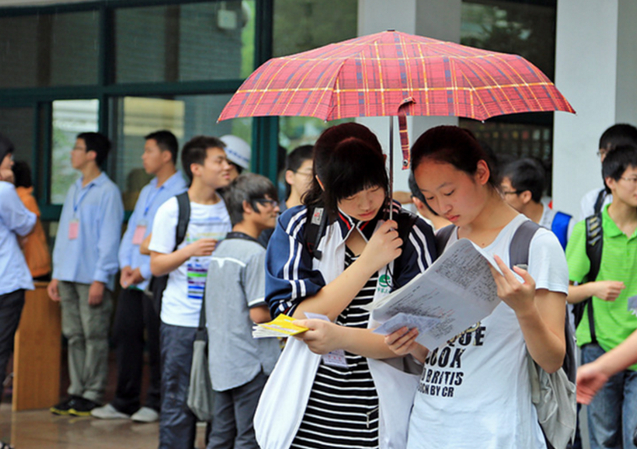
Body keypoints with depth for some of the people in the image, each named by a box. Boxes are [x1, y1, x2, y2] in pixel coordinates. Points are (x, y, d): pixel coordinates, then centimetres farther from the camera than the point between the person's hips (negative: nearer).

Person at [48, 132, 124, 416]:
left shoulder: (107, 191, -6)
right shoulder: (74, 191, 18)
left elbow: (109, 238, -10)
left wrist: (100, 279, -15)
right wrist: (56, 275, 15)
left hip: (92, 278, -8)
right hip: (69, 276, 8)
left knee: (95, 336, -4)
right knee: (74, 335, 8)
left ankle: (92, 395, 0)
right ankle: (76, 392, 13)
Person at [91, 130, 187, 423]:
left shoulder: (179, 193, -10)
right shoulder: (147, 192, 20)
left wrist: (145, 271, -16)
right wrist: (126, 264, 4)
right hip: (132, 278, 8)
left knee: (156, 342, -2)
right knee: (125, 335, 7)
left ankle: (156, 404, 8)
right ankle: (124, 402, 15)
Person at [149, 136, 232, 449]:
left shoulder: (230, 209, 8)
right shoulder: (172, 210, -2)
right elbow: (157, 266, -2)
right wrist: (189, 251, -17)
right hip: (181, 320, -3)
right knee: (179, 401, 0)